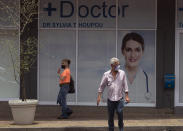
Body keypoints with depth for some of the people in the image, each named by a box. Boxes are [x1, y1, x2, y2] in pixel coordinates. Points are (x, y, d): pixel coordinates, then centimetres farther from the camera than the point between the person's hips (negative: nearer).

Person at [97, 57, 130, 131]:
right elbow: (102, 86, 5)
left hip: (120, 98, -1)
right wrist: (99, 97, 1)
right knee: (110, 116, 6)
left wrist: (126, 96, 0)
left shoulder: (122, 73, 1)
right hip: (110, 98, 1)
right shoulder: (106, 74, 0)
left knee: (120, 112, -17)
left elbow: (125, 85, 4)